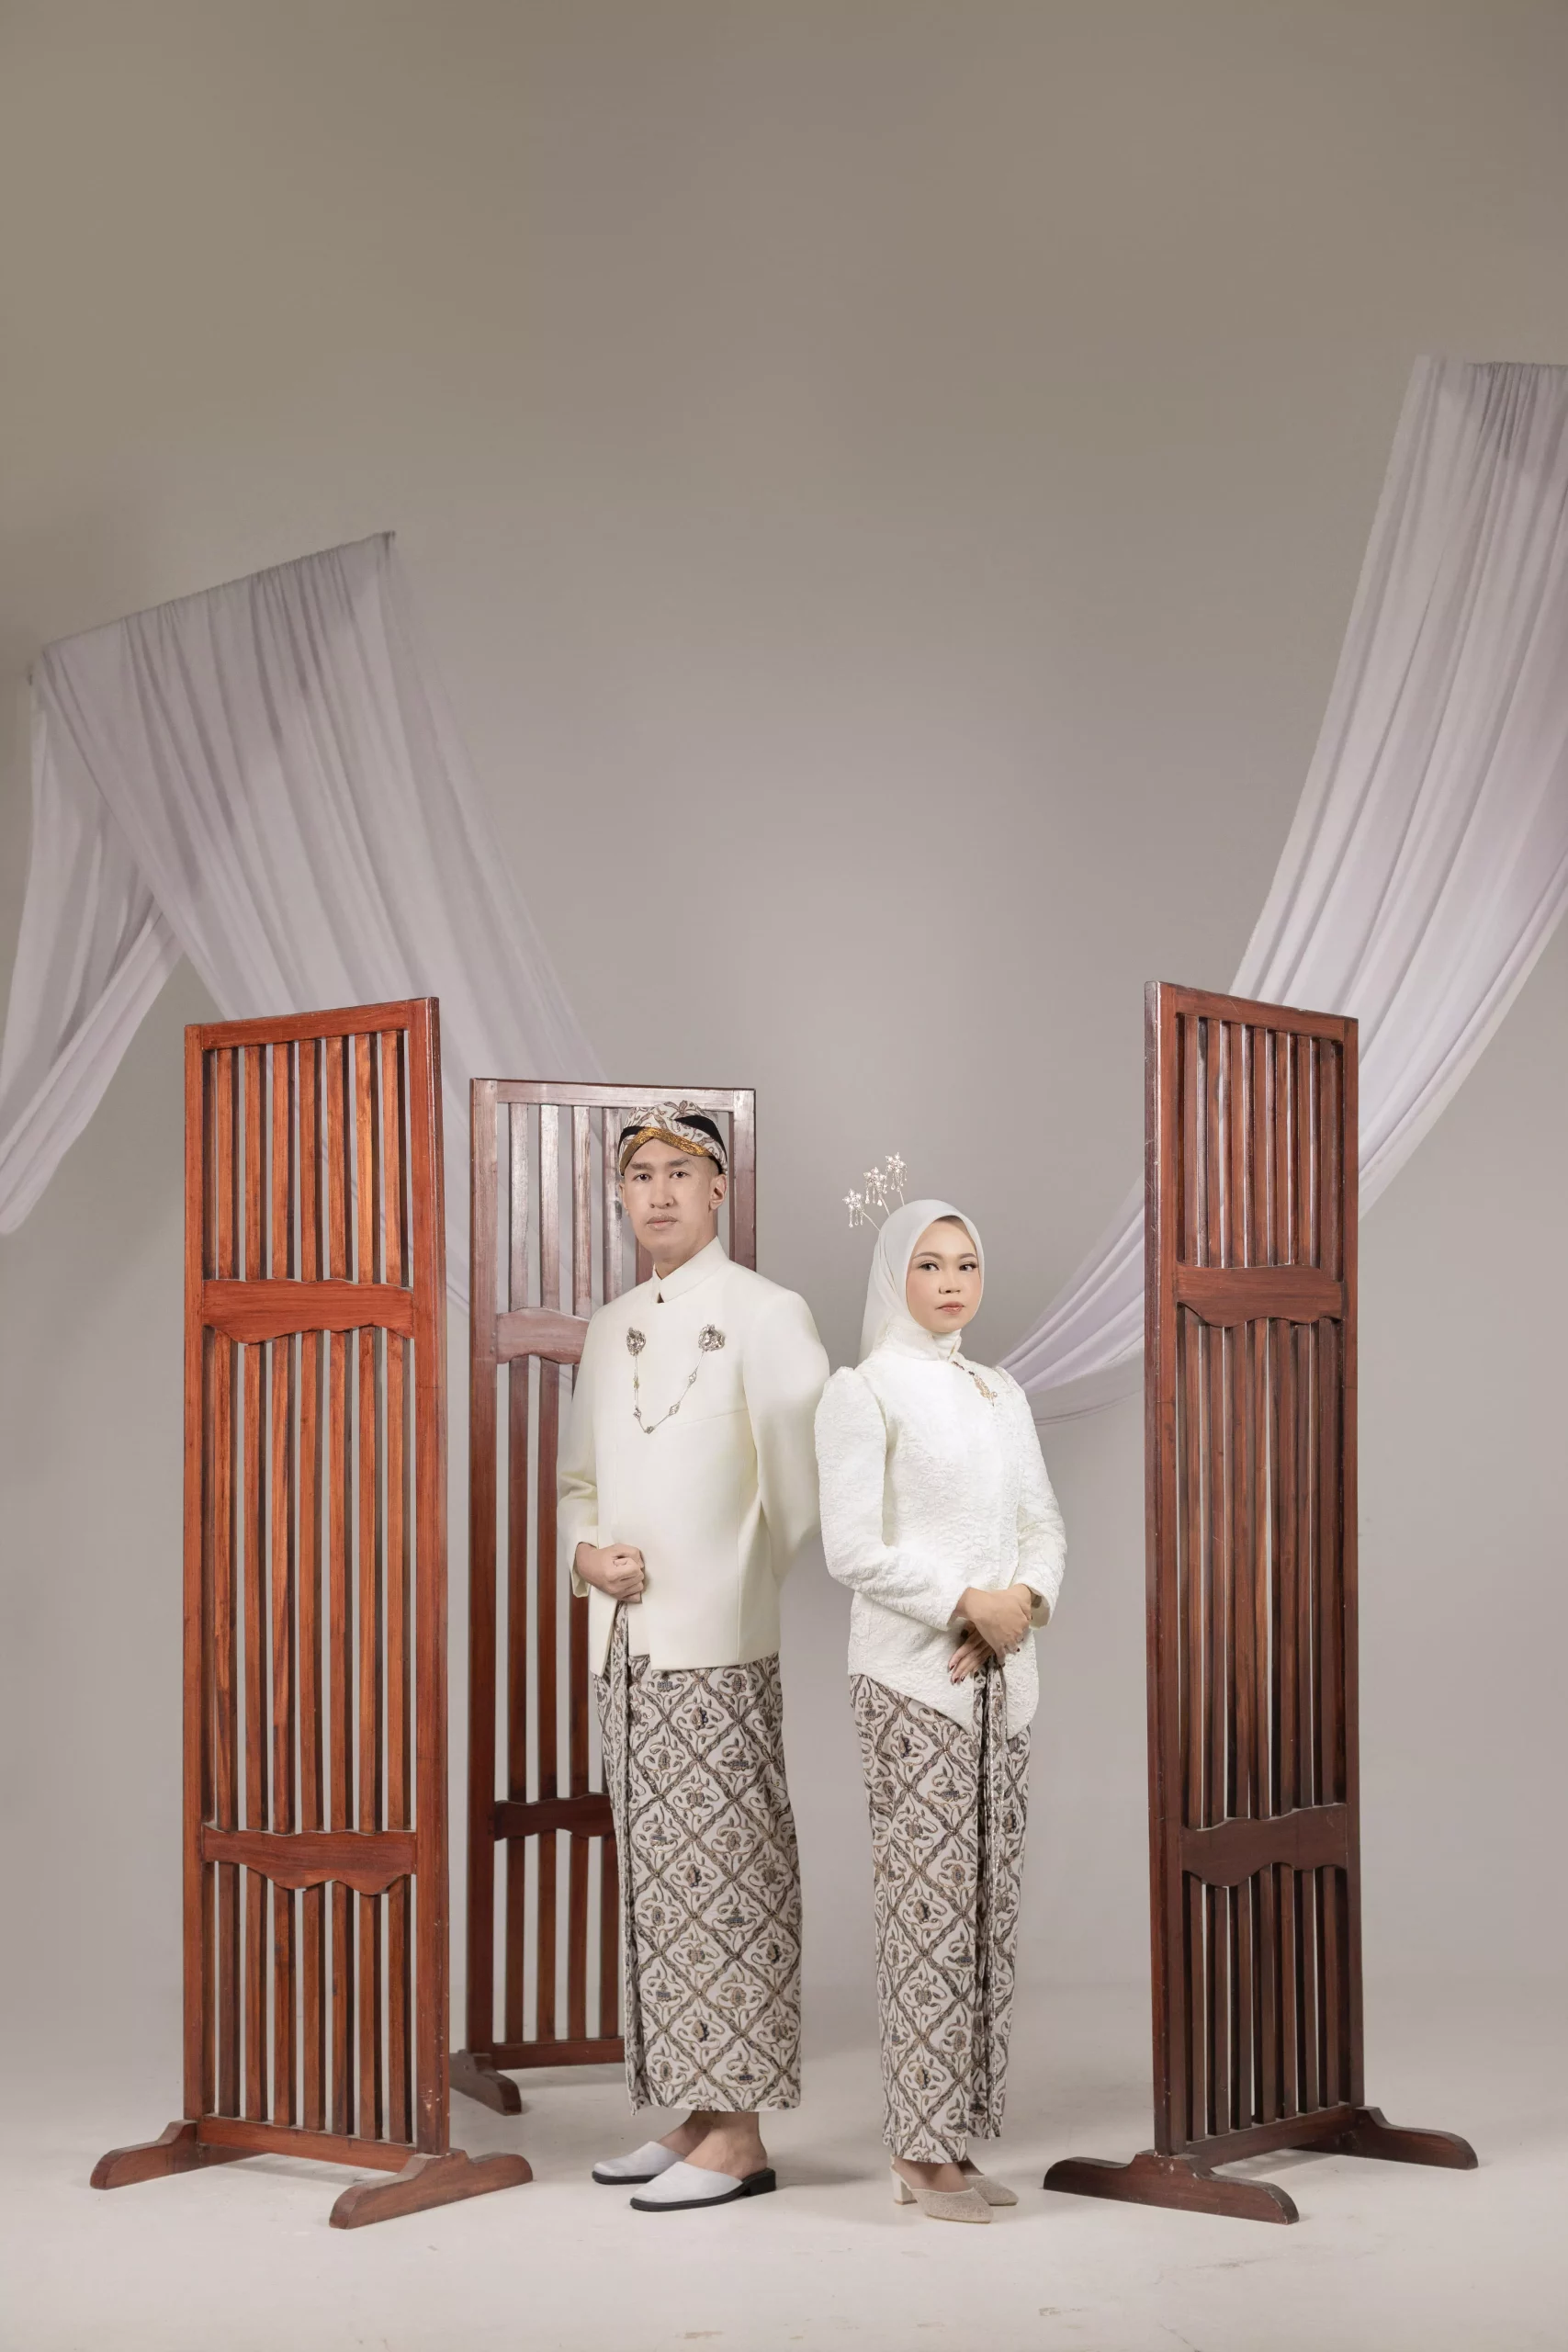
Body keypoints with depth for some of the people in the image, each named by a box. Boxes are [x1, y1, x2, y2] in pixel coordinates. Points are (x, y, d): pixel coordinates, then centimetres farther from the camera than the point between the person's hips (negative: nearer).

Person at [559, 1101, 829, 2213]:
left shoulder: (763, 1314, -6)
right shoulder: (611, 1328, 16)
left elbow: (815, 1468, -8)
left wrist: (750, 1578, -1)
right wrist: (586, 1552, 2)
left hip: (717, 1648, -7)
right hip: (626, 1643, 7)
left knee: (723, 1876, -4)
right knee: (658, 1879, 11)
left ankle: (738, 2136, 3)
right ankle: (692, 2114, 21)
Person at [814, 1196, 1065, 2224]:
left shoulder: (1003, 1395, 15)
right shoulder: (863, 1392, -4)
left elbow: (1045, 1527, 13)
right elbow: (853, 1546, -11)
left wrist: (1025, 1599, -7)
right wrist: (968, 1602, -16)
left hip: (1002, 1672, 6)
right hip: (912, 1673, -6)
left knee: (990, 1901, 6)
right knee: (928, 1902, -6)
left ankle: (954, 2139, 14)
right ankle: (923, 2150, 2)